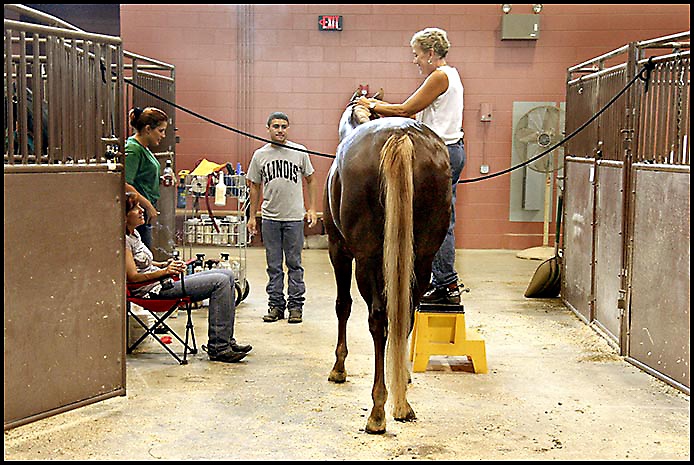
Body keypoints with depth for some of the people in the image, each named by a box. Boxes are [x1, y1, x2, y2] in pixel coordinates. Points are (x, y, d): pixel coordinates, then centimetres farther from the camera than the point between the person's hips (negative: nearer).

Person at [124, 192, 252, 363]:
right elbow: (133, 277, -20)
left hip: (163, 281, 11)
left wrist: (164, 264, 10)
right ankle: (219, 348, -17)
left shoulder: (134, 233, 16)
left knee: (227, 275, 5)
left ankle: (227, 341, 4)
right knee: (220, 281, -19)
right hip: (153, 289, -11)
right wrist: (165, 271, -22)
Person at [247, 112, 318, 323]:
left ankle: (295, 305, 9)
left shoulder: (299, 152, 1)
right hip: (270, 218, 2)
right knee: (274, 265, 7)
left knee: (294, 263, 2)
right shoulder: (260, 155, 5)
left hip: (294, 217, -2)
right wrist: (252, 216, 10)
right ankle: (275, 304, 14)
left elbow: (310, 180, 9)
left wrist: (311, 209, 3)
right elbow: (255, 186, 12)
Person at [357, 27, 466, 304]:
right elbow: (418, 115, 18)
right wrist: (381, 107, 14)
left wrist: (373, 106, -1)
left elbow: (406, 110, -13)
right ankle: (442, 281, 18)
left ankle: (448, 285, -3)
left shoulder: (440, 76, -13)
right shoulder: (449, 76, 19)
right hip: (451, 151, 11)